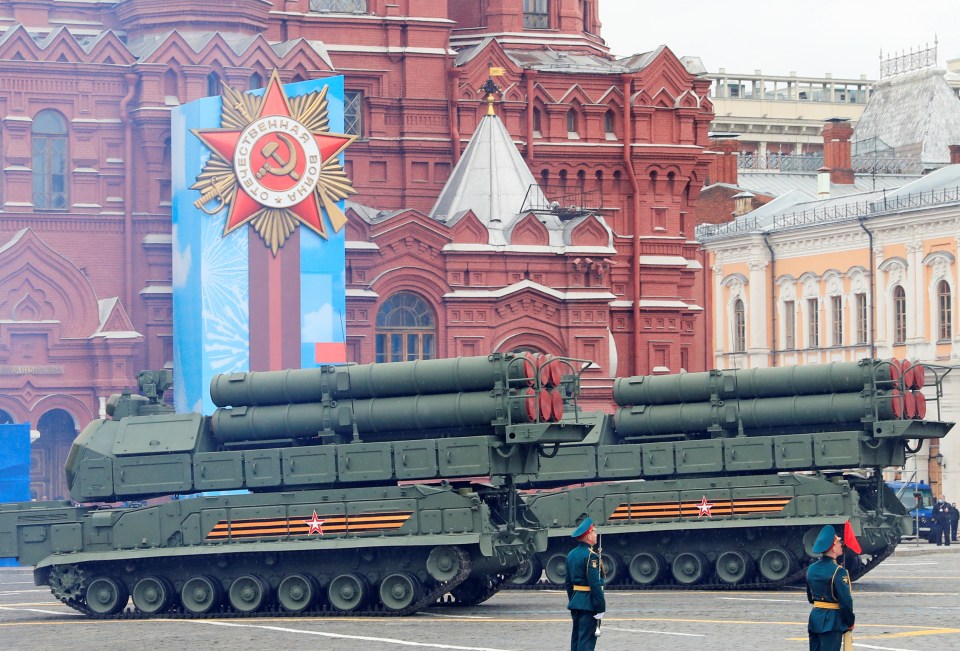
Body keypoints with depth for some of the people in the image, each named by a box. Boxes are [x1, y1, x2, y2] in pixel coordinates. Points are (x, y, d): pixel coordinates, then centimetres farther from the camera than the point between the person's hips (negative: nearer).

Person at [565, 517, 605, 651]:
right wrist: (600, 608, -18)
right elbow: (595, 584, -20)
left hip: (575, 603, 9)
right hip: (589, 604, -9)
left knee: (576, 638, 13)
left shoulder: (571, 554, 11)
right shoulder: (591, 556, -16)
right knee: (587, 640, -8)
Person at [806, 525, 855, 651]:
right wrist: (850, 622, -4)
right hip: (832, 621, -7)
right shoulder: (838, 571, -17)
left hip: (815, 617, 7)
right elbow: (846, 600, -16)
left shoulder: (811, 569, 7)